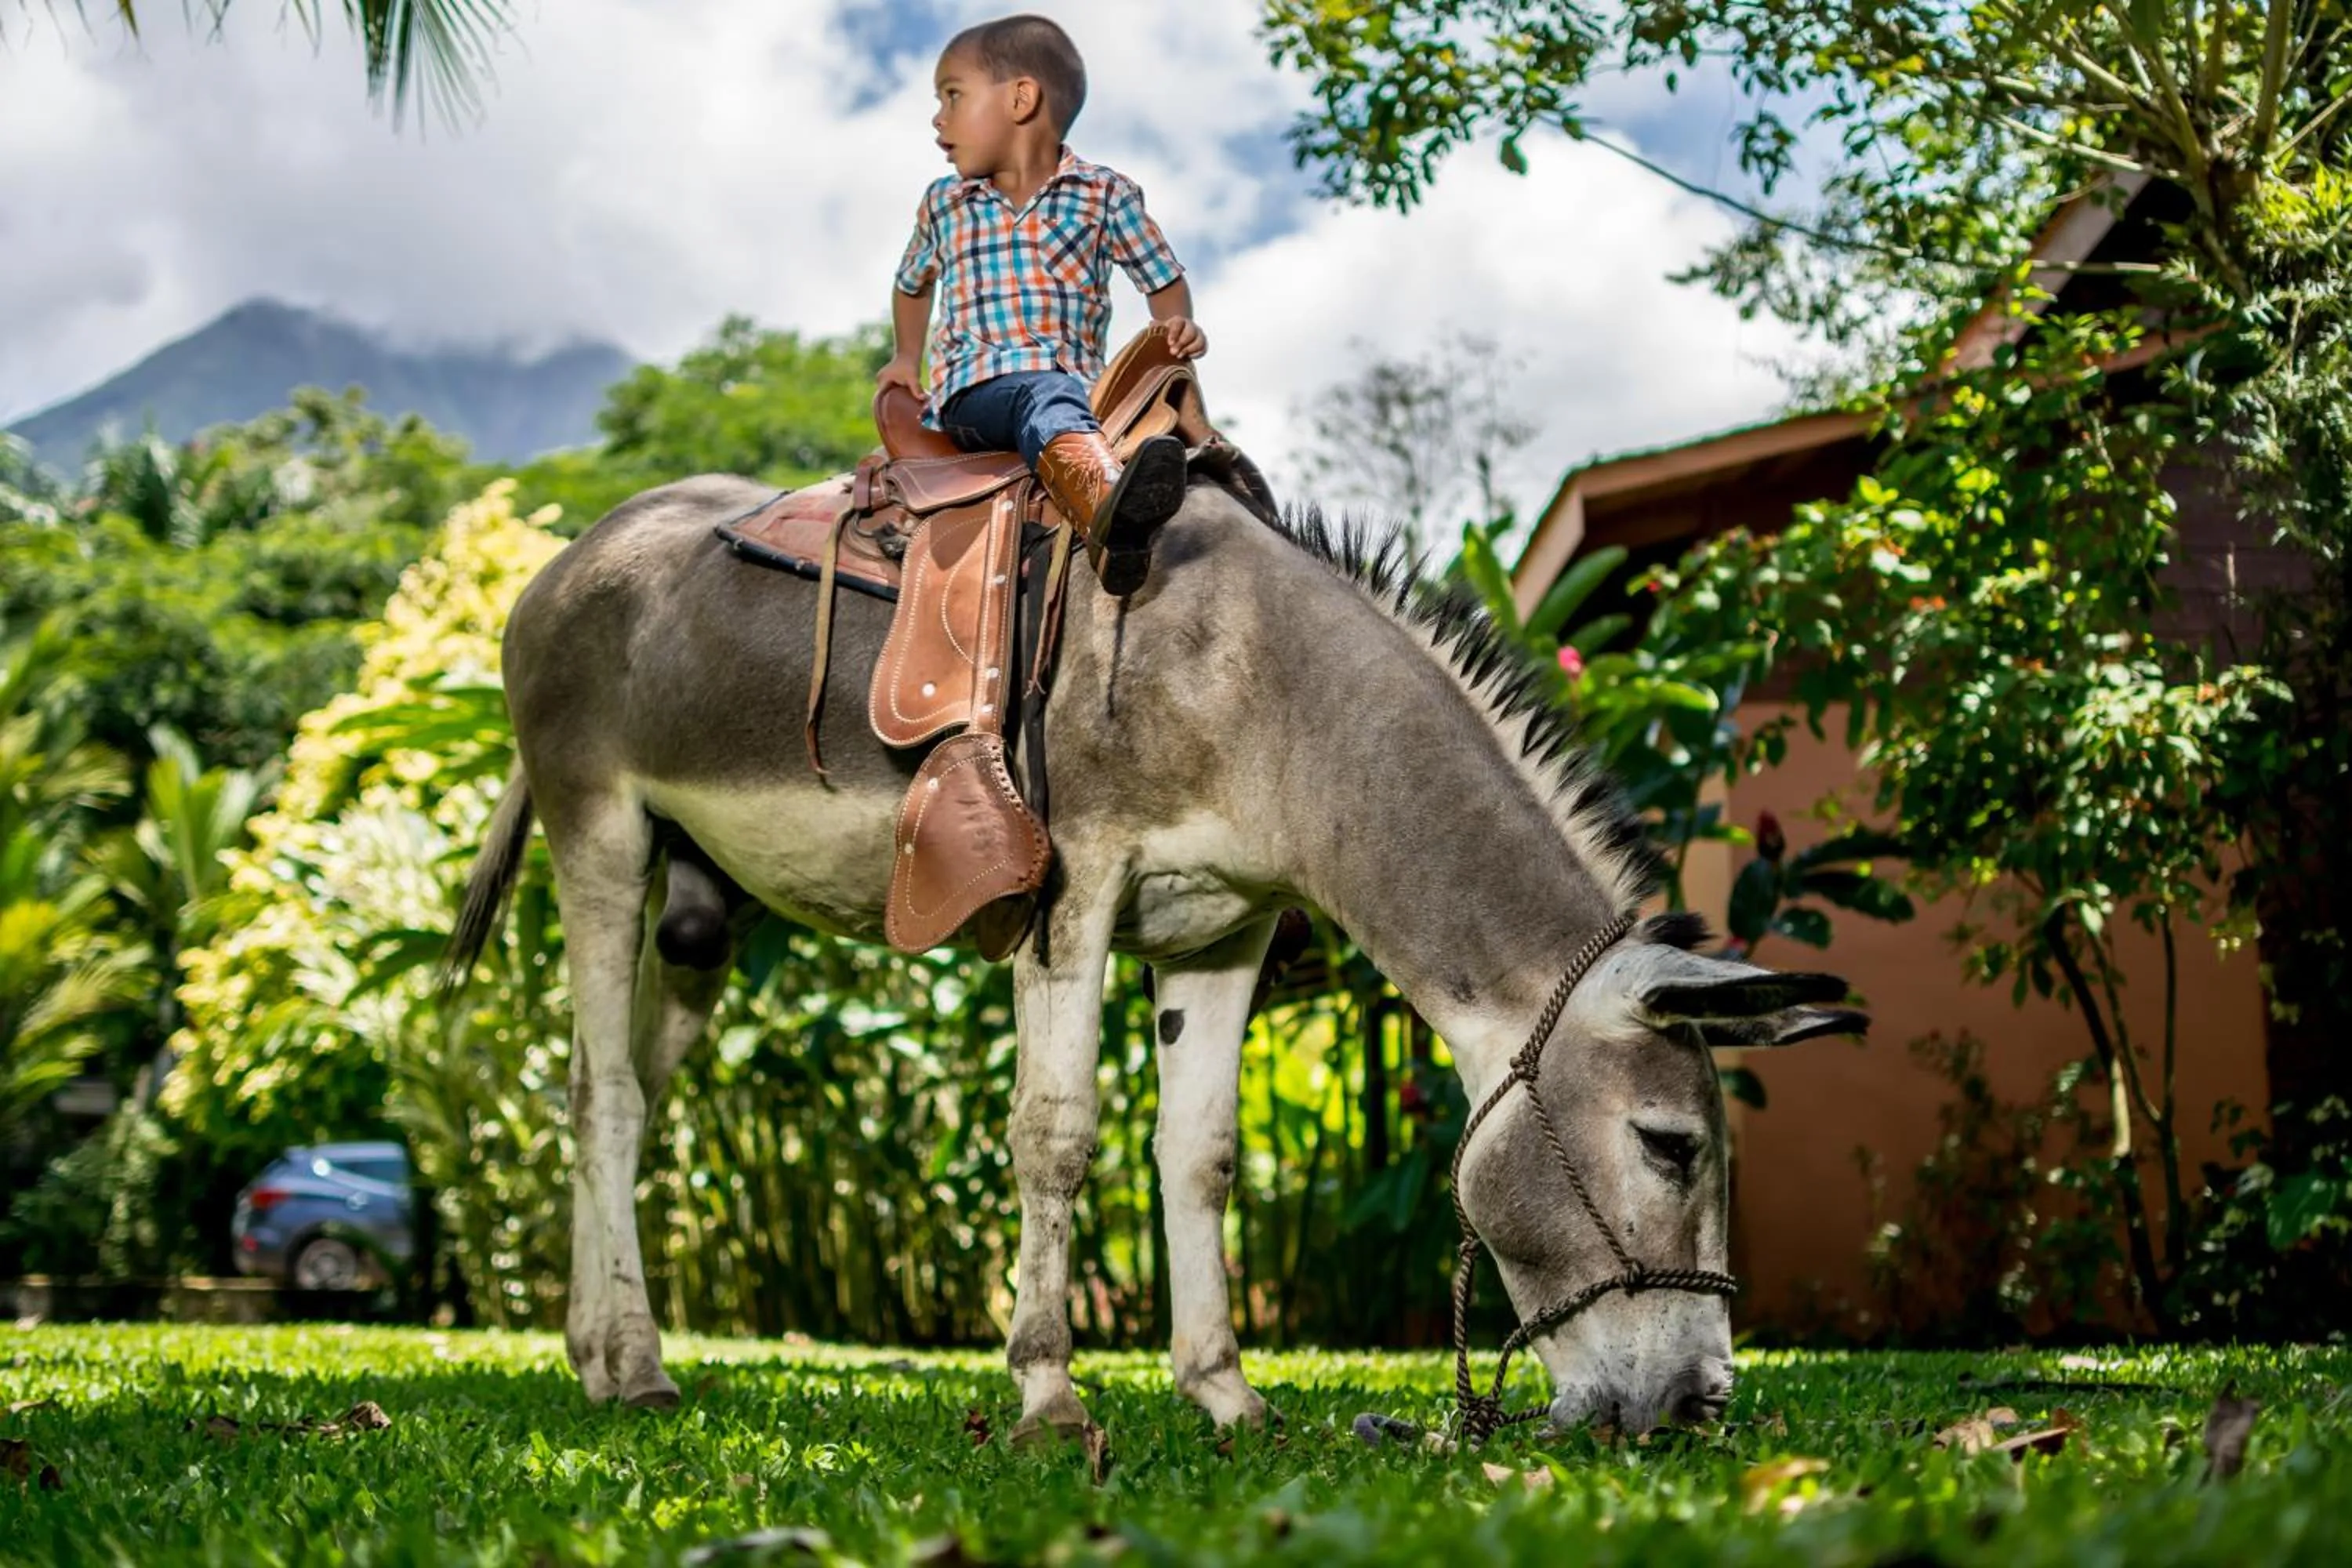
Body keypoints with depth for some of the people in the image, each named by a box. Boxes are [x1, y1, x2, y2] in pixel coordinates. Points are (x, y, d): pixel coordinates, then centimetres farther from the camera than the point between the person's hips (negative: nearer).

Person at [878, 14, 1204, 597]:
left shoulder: (1104, 193, 11)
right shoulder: (943, 204, 20)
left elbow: (1163, 281, 14)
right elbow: (913, 283, 39)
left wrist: (1178, 326, -7)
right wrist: (907, 359, 25)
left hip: (1074, 385, 1)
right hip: (972, 391, -1)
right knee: (1048, 397, -39)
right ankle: (1108, 510, -73)